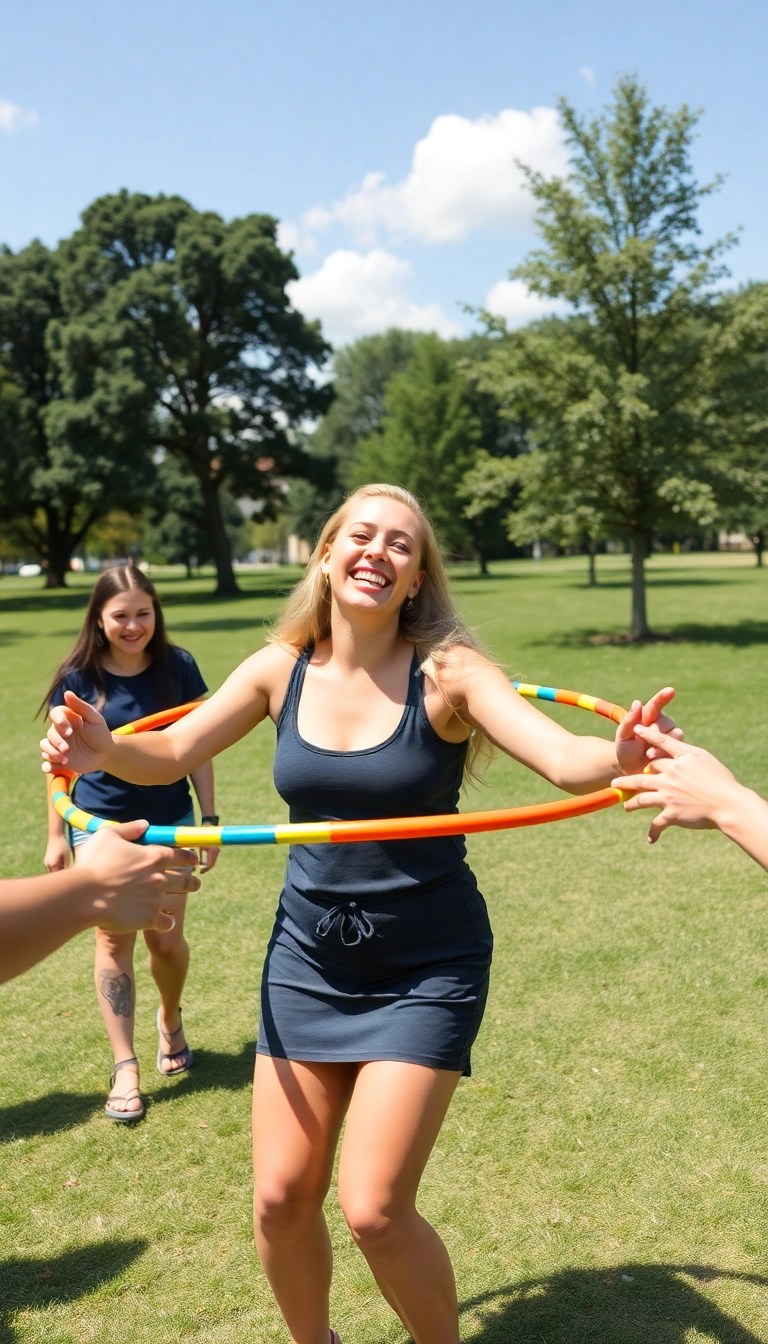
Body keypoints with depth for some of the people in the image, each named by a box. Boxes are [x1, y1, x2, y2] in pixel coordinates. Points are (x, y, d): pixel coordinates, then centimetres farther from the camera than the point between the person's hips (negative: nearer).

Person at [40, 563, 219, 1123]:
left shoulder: (178, 667, -7)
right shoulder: (78, 677, -7)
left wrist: (210, 819, 1)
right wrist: (56, 835, 3)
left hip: (168, 821, 1)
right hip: (100, 823, 0)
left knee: (165, 938, 3)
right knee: (113, 935, -3)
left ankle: (171, 1022, 35)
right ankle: (125, 1068, 7)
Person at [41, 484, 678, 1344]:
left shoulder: (447, 671, -15)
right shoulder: (283, 669, -4)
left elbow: (565, 759, -26)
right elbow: (171, 752, -3)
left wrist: (622, 757, -49)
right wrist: (102, 749, -24)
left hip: (426, 968, -3)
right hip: (308, 959, 4)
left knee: (374, 1210, -5)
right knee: (281, 1200, 8)